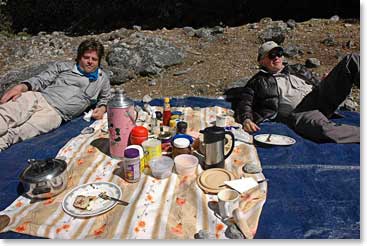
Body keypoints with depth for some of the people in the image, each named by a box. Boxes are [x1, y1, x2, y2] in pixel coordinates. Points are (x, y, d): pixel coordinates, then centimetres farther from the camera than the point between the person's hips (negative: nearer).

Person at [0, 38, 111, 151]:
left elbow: (105, 98, 33)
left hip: (55, 113, -1)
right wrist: (21, 87, -11)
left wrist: (102, 108, 7)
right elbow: (41, 80, 11)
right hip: (36, 98, 2)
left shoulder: (102, 79, 21)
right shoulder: (63, 66, 20)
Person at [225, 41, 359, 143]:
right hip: (298, 113, -5)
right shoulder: (257, 82, 18)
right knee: (323, 128, -42)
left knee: (352, 60, -10)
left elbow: (318, 83, 32)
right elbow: (244, 103, 6)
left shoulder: (297, 69, 33)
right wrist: (246, 119, -16)